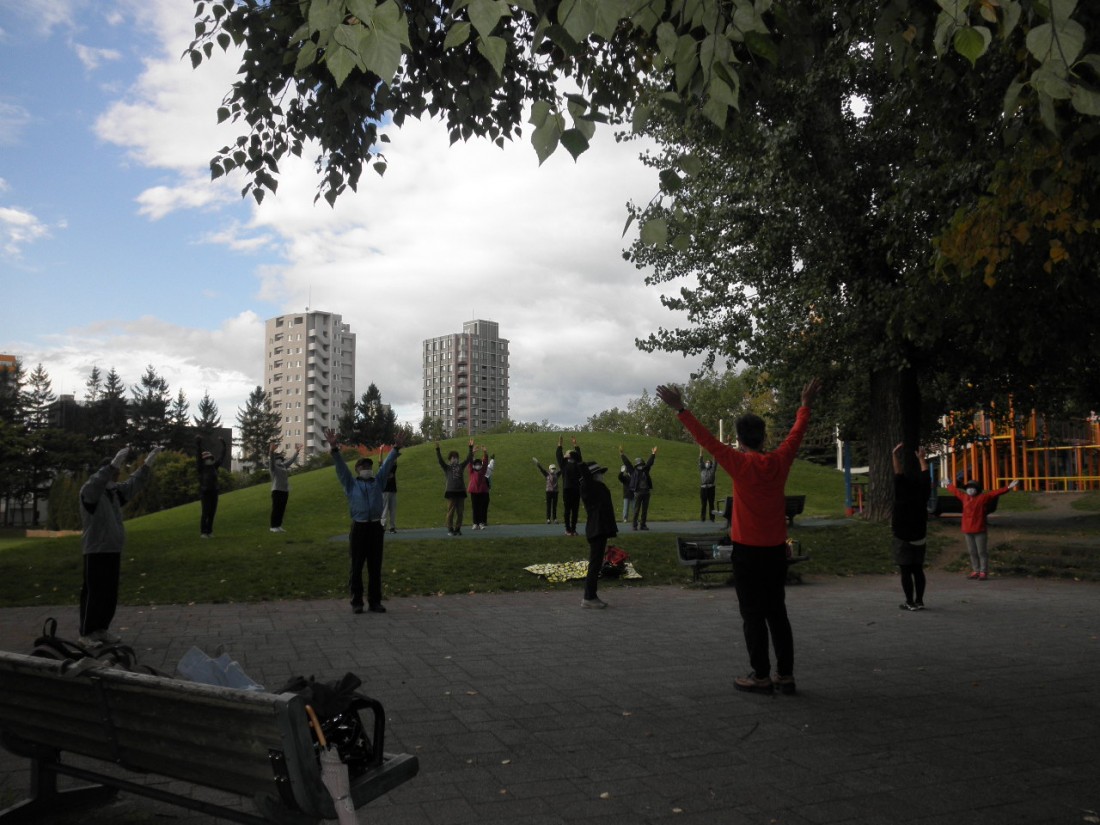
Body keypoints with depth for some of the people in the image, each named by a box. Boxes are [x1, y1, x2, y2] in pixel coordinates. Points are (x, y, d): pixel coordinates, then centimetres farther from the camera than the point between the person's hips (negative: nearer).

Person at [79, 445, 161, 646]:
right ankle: (86, 634, 5)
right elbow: (96, 482, -34)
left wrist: (147, 464, 11)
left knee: (110, 593, 12)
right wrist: (114, 464, -46)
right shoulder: (89, 491, -12)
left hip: (113, 550, 8)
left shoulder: (114, 491, 11)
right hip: (96, 551, -8)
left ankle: (102, 629, 22)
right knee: (94, 593, -3)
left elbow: (134, 484, 20)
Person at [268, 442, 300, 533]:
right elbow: (271, 460, -23)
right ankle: (273, 526, 0)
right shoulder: (273, 466, -4)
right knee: (276, 509, -4)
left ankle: (278, 526, 15)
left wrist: (297, 451, 31)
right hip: (277, 490, -7)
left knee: (282, 509, 8)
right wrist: (272, 451, -41)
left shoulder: (284, 466, 14)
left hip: (285, 491, 7)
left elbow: (291, 460, 27)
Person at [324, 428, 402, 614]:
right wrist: (334, 448, -15)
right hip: (358, 527, -2)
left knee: (375, 567, 6)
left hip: (376, 527, 2)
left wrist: (396, 448, -3)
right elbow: (340, 466, -1)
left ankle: (375, 602, 12)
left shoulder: (378, 482, 16)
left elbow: (387, 465, 8)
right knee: (356, 567, 2)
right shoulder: (351, 483, 9)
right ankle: (356, 602, 8)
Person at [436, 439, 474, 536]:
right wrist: (437, 449, -22)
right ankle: (450, 530, 6)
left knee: (460, 512, 6)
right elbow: (440, 460, -9)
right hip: (451, 492, -3)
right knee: (451, 512, -1)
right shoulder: (447, 467, 4)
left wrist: (471, 447, 0)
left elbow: (468, 458, 7)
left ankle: (457, 529, 15)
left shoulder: (461, 466, 12)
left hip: (461, 491, 4)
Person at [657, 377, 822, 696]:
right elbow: (797, 433, 15)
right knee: (777, 612, 13)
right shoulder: (780, 461, -1)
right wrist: (806, 405, 31)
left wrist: (680, 410, -8)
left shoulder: (740, 463, -13)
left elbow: (706, 439, -13)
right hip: (776, 550, 5)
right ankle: (786, 675, 16)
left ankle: (761, 676, 6)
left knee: (753, 615, 2)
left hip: (747, 551, -5)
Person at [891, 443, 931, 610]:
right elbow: (925, 476, 10)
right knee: (918, 570, 10)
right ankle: (919, 601, 12)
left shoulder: (902, 496, -14)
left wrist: (895, 455, -12)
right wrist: (921, 458, 20)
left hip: (903, 538, -6)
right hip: (919, 537, 6)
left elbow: (898, 475, -15)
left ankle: (910, 602, -1)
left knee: (905, 571, -2)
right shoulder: (923, 496, 0)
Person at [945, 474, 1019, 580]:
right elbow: (955, 490, 25)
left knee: (982, 552, 1)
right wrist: (949, 486, 40)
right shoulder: (964, 497, 8)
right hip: (967, 530, 5)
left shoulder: (983, 498, -7)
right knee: (972, 552, 12)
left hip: (980, 530, -5)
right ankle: (975, 571, 21)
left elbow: (995, 492, -16)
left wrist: (1008, 487, -25)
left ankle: (983, 572, 6)